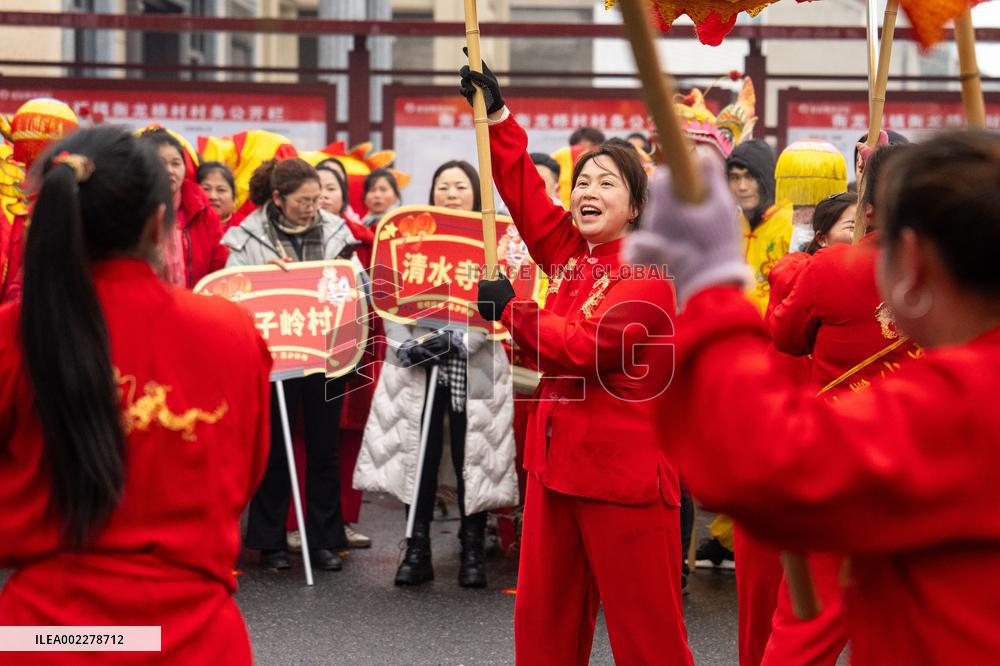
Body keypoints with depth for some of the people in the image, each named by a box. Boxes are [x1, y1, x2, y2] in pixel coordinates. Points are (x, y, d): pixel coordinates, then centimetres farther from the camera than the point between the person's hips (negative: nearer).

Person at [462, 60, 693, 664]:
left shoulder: (648, 274, -12)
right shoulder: (570, 253, 10)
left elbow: (587, 346, -23)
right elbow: (526, 192, 11)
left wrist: (511, 309, -14)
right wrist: (496, 116, 4)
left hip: (624, 472, -8)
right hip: (557, 463, 8)